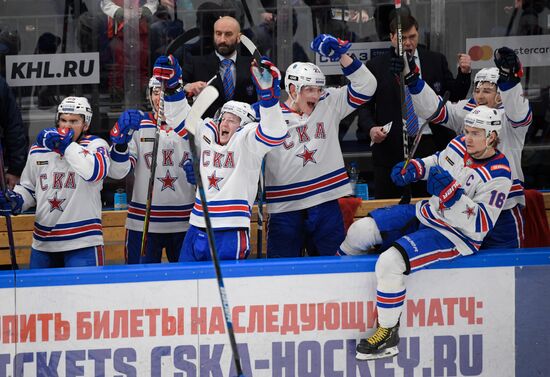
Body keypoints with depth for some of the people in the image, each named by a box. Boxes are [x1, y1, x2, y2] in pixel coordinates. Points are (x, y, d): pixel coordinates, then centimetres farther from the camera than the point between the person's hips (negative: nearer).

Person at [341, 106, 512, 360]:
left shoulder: (498, 176, -22)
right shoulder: (460, 145, -1)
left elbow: (480, 226, -26)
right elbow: (437, 162, 22)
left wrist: (453, 194, -36)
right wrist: (413, 168, 2)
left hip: (455, 235, -8)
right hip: (426, 213, 8)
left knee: (390, 261, -27)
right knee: (361, 230, 1)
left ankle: (388, 334, -15)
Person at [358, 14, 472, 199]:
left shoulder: (436, 61, 9)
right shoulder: (376, 66, 4)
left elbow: (455, 96, 10)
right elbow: (365, 105, 5)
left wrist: (464, 73, -7)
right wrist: (370, 128, -13)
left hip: (429, 146, 1)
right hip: (390, 147, -1)